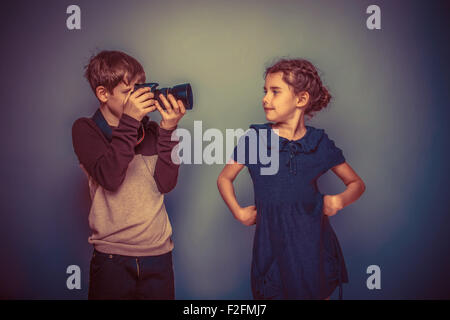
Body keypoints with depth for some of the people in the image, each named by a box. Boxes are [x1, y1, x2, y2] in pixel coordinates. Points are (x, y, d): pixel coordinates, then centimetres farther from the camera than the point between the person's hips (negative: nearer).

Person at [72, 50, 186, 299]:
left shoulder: (150, 130, 7)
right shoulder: (85, 129, -1)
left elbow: (166, 184, -4)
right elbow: (109, 178, -17)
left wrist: (168, 130, -11)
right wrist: (129, 121, -18)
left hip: (158, 253, 3)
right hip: (111, 255, -3)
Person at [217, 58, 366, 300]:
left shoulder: (319, 143, -1)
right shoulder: (254, 138, -2)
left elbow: (356, 184, 10)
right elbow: (224, 178, 8)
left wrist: (340, 200, -10)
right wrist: (238, 212, -6)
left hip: (313, 243, 1)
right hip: (271, 245, 0)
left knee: (318, 293, 12)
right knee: (271, 292, 9)